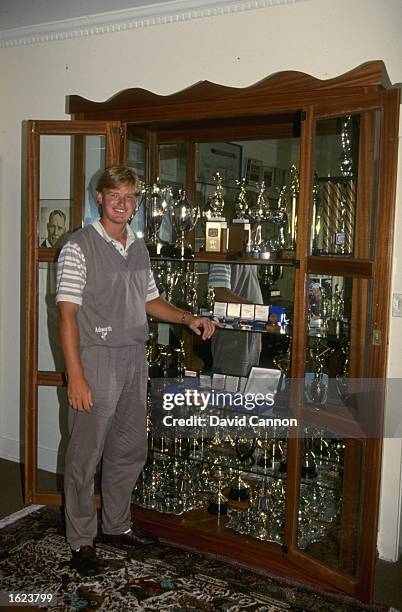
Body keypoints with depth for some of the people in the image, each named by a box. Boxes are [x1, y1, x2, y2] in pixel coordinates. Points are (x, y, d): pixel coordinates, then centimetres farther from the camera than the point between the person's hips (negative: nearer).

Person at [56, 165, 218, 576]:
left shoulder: (139, 247, 12)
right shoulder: (79, 247, -9)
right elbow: (67, 313, -14)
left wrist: (188, 319, 5)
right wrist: (76, 376, -20)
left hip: (134, 360, 7)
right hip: (96, 360, -7)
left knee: (130, 450, 16)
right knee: (85, 455, 3)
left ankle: (116, 526, 34)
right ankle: (81, 542, 19)